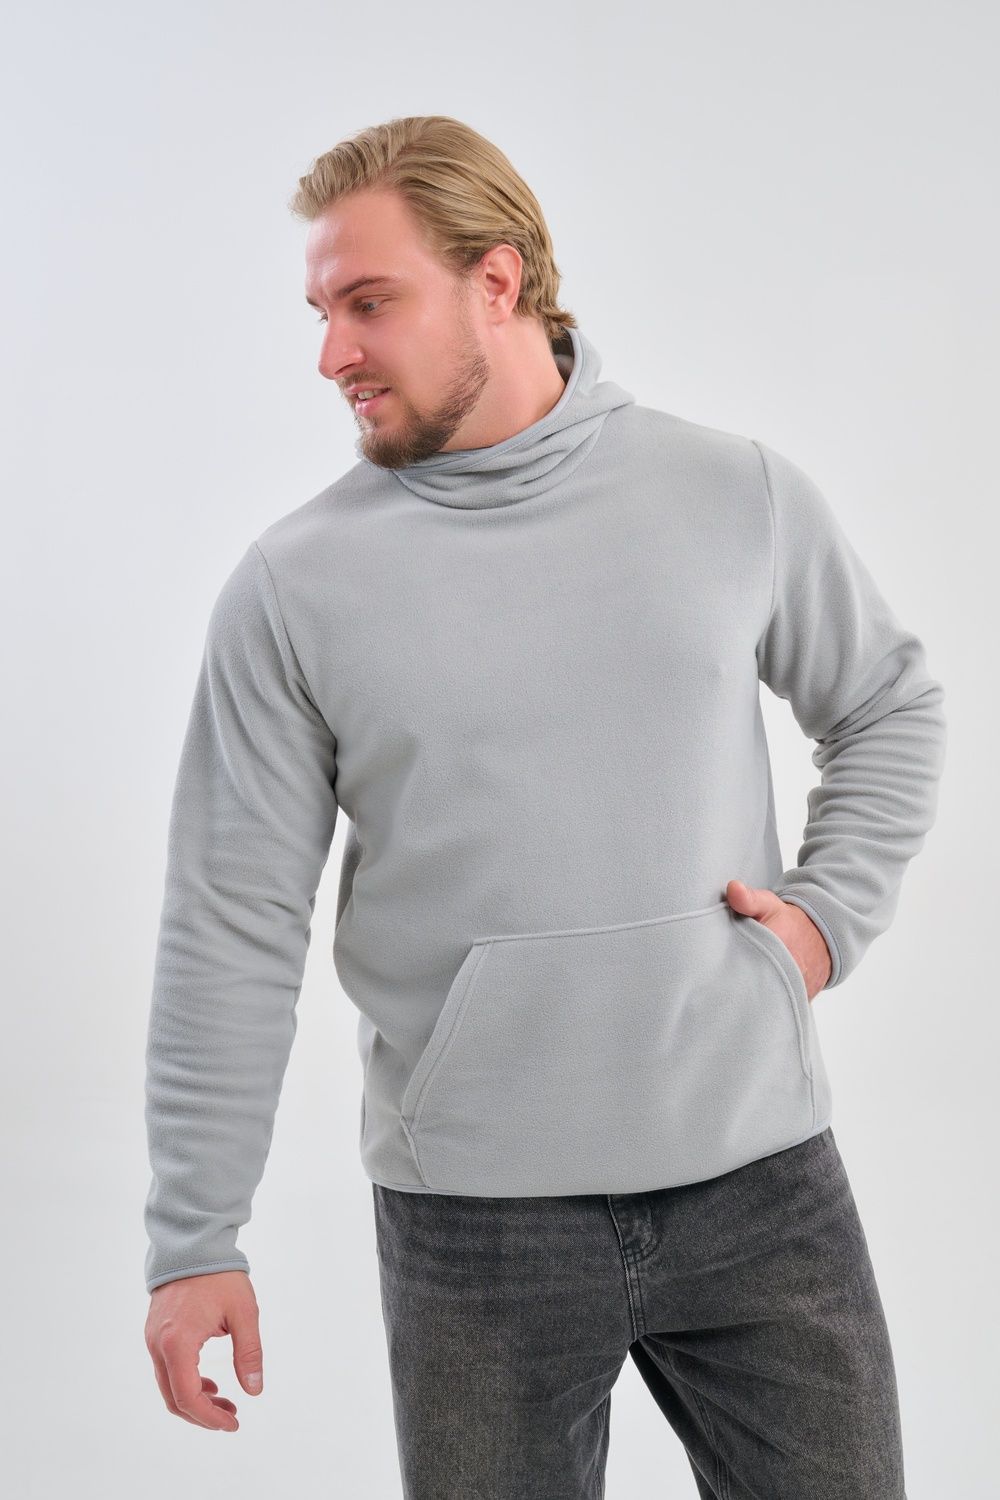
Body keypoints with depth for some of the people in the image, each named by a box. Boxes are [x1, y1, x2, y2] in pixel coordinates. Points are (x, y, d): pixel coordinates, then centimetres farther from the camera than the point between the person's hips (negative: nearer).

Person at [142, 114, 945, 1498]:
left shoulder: (740, 494, 1)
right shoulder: (295, 583, -4)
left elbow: (893, 708, 15)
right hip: (474, 1208, -1)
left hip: (759, 1166, 2)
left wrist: (831, 914, -1)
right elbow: (234, 928, -3)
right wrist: (195, 1239, -4)